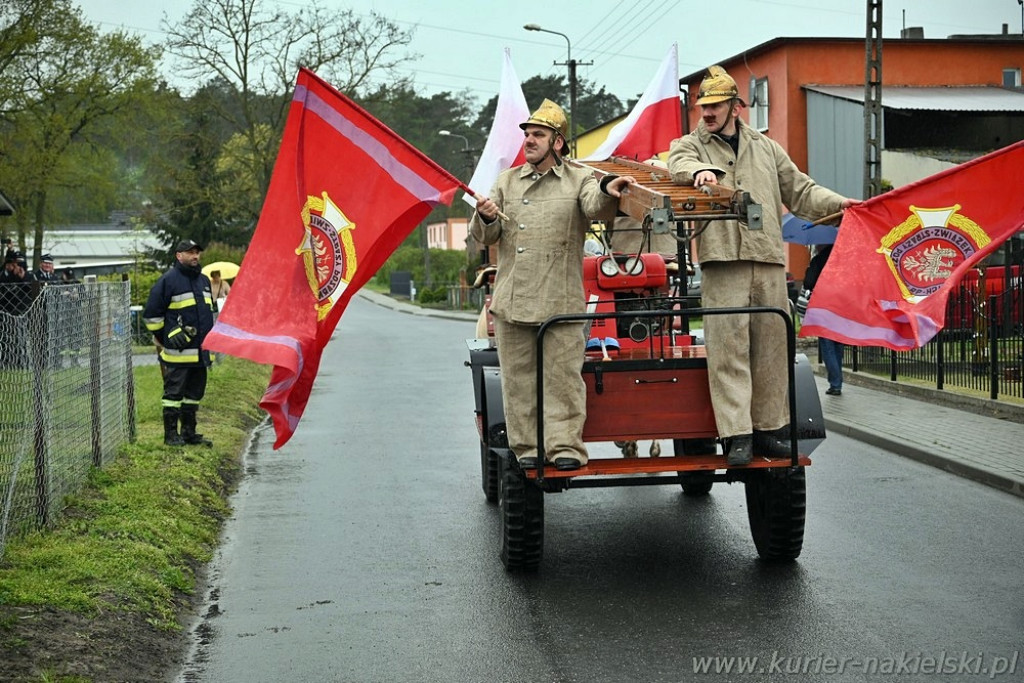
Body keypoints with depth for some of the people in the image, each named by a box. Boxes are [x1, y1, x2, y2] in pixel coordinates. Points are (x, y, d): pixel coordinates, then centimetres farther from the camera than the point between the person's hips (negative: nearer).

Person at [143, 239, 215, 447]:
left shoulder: (203, 281, 17)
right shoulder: (168, 280, -8)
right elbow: (151, 313, -6)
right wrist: (164, 337, -8)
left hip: (200, 351, 8)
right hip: (178, 352, -8)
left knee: (195, 391, 12)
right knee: (174, 391, -3)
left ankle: (189, 432, 20)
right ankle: (171, 434, 2)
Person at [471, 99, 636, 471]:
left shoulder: (578, 181, 6)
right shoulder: (508, 181, 17)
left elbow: (594, 206, -17)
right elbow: (483, 237, 15)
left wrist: (607, 190, -40)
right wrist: (485, 218, -9)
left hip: (560, 301, -4)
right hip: (511, 300, 4)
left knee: (562, 376, -6)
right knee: (518, 379, 6)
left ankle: (565, 446, -3)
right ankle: (526, 448, 12)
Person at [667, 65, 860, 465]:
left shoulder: (765, 147, 22)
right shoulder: (691, 144, 14)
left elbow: (800, 192, 23)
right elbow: (679, 164, -11)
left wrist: (838, 203, 8)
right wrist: (699, 170, -33)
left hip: (768, 260, 3)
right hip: (721, 262, -3)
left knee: (771, 347, 5)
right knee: (728, 349, -9)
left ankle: (769, 428, 14)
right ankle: (737, 435, -8)